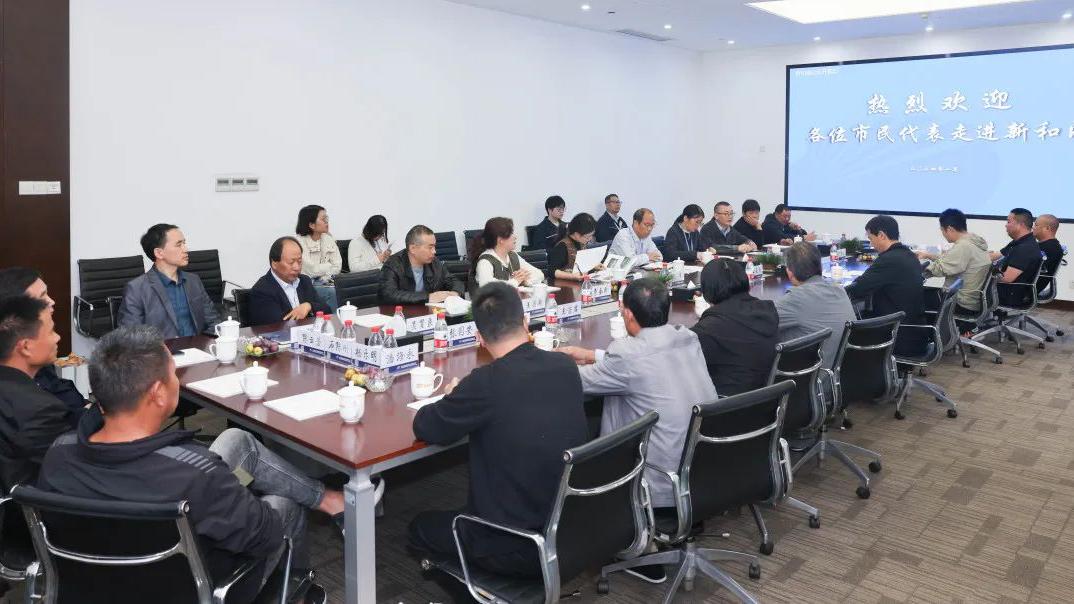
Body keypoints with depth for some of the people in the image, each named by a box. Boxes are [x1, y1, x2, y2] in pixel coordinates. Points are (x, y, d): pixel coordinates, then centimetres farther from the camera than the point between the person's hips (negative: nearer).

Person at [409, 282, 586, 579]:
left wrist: (452, 397, 6)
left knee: (420, 526, 22)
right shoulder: (565, 367, -8)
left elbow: (424, 429, -13)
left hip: (515, 549, -6)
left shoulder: (486, 383, -26)